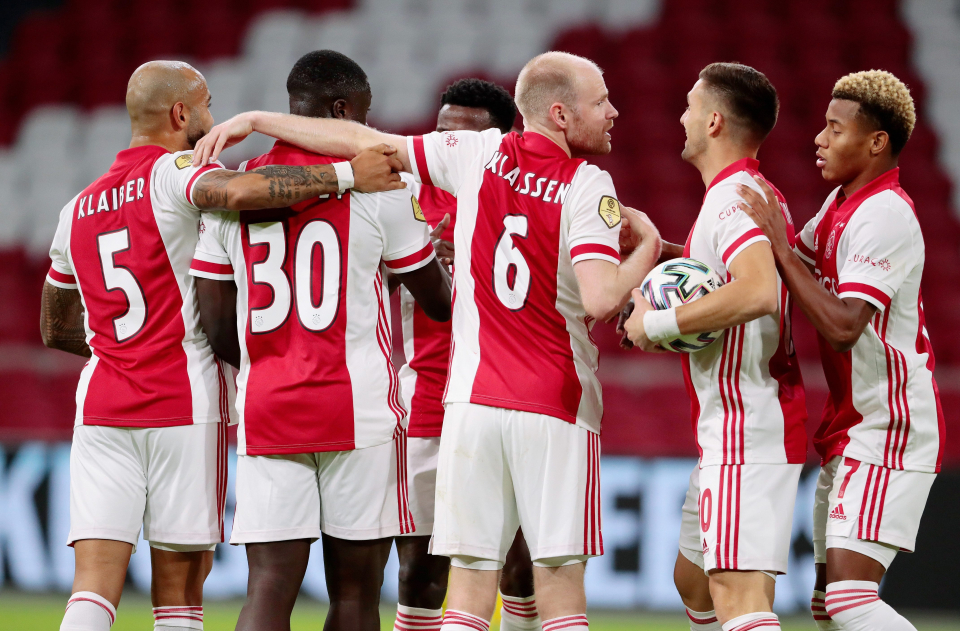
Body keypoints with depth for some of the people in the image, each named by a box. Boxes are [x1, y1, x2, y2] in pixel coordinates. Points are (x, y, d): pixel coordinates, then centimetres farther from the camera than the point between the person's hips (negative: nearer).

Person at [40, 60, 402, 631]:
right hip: (185, 404, -5)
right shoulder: (172, 173, -5)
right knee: (179, 584, 4)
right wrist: (346, 174, -26)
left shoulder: (79, 209, 15)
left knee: (96, 584, -2)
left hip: (102, 407, 5)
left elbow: (56, 330, 24)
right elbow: (236, 192, -30)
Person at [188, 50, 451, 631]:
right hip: (360, 412, -3)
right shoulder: (378, 186, -4)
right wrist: (442, 255, 29)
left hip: (266, 412, 3)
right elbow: (440, 304, 6)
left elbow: (218, 331, 7)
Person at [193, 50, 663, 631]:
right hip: (557, 409, -3)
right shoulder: (588, 186, -9)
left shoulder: (479, 155, 3)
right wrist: (647, 246, -2)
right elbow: (600, 299, -21)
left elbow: (366, 142, 9)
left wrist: (256, 120, 18)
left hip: (472, 398, 3)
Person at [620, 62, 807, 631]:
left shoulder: (734, 199, -16)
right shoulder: (757, 195, 17)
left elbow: (758, 292, -34)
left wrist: (658, 322, -24)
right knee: (693, 579, 23)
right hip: (727, 434, 11)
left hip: (747, 434, -11)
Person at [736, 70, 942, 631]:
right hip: (850, 429, 10)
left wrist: (779, 248, -23)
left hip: (888, 430, -10)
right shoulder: (843, 204, 11)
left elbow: (842, 326, -27)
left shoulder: (884, 216, -18)